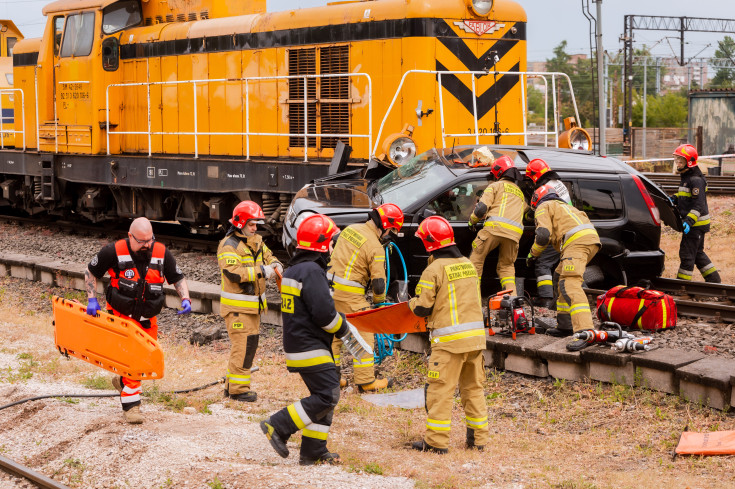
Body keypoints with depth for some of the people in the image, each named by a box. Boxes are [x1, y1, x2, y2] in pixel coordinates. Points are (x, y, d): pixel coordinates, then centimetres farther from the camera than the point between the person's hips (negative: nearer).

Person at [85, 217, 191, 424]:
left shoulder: (162, 253, -7)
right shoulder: (114, 252, -16)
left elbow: (178, 279, 4)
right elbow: (91, 272, -2)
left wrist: (185, 299, -14)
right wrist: (92, 299, -10)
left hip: (148, 319, 4)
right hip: (122, 316, -4)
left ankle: (123, 381, 41)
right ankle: (131, 404, -4)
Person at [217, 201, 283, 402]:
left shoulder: (256, 241, 12)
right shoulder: (229, 245, -16)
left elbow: (268, 256, 21)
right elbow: (233, 272, -27)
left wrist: (275, 265, -4)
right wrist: (261, 271, -28)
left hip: (253, 305, 9)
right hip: (237, 307, -9)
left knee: (251, 344, 13)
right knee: (243, 345, -11)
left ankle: (231, 385, 23)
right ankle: (238, 389, -6)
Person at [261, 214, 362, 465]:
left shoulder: (293, 269, 15)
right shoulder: (312, 271, -18)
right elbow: (324, 312, -22)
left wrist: (342, 323, 16)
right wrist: (343, 329, -3)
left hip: (297, 343, 11)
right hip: (310, 347, -11)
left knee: (323, 395, 12)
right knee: (328, 396, -10)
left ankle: (313, 452, 13)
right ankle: (278, 425, -8)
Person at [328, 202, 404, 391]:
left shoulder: (350, 229, 8)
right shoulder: (376, 248, -15)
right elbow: (379, 283, -13)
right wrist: (378, 300, 7)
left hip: (330, 285, 8)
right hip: (349, 293, -8)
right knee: (364, 335, 2)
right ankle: (366, 381, 6)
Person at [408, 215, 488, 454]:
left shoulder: (434, 270, -11)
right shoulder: (467, 264, 10)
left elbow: (422, 308, -9)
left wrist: (412, 303, 12)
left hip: (449, 339, -7)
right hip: (476, 335, 7)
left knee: (441, 389, -1)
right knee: (473, 387, 14)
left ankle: (436, 440, 0)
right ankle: (478, 437, 18)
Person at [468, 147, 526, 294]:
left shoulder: (496, 186, 12)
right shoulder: (519, 193, 33)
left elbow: (481, 208, 0)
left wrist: (472, 220, 18)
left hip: (495, 227, -5)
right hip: (514, 233, 5)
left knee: (476, 259, 6)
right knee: (507, 265, 16)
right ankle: (512, 296, -3)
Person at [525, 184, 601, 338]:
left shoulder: (543, 207, 14)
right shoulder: (563, 205, 40)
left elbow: (543, 235, -1)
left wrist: (532, 255, 13)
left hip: (576, 241, -9)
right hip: (593, 239, 9)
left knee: (570, 284, -21)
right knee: (563, 281, 24)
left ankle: (585, 330, -40)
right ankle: (565, 325, 26)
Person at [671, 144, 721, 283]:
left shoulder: (696, 180, -18)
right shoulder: (686, 177, 13)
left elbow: (699, 205, -23)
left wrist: (689, 221, -32)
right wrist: (674, 199, 9)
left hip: (696, 224, -11)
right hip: (692, 223, 11)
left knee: (687, 253, -5)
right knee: (697, 253, 18)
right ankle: (714, 280, 25)